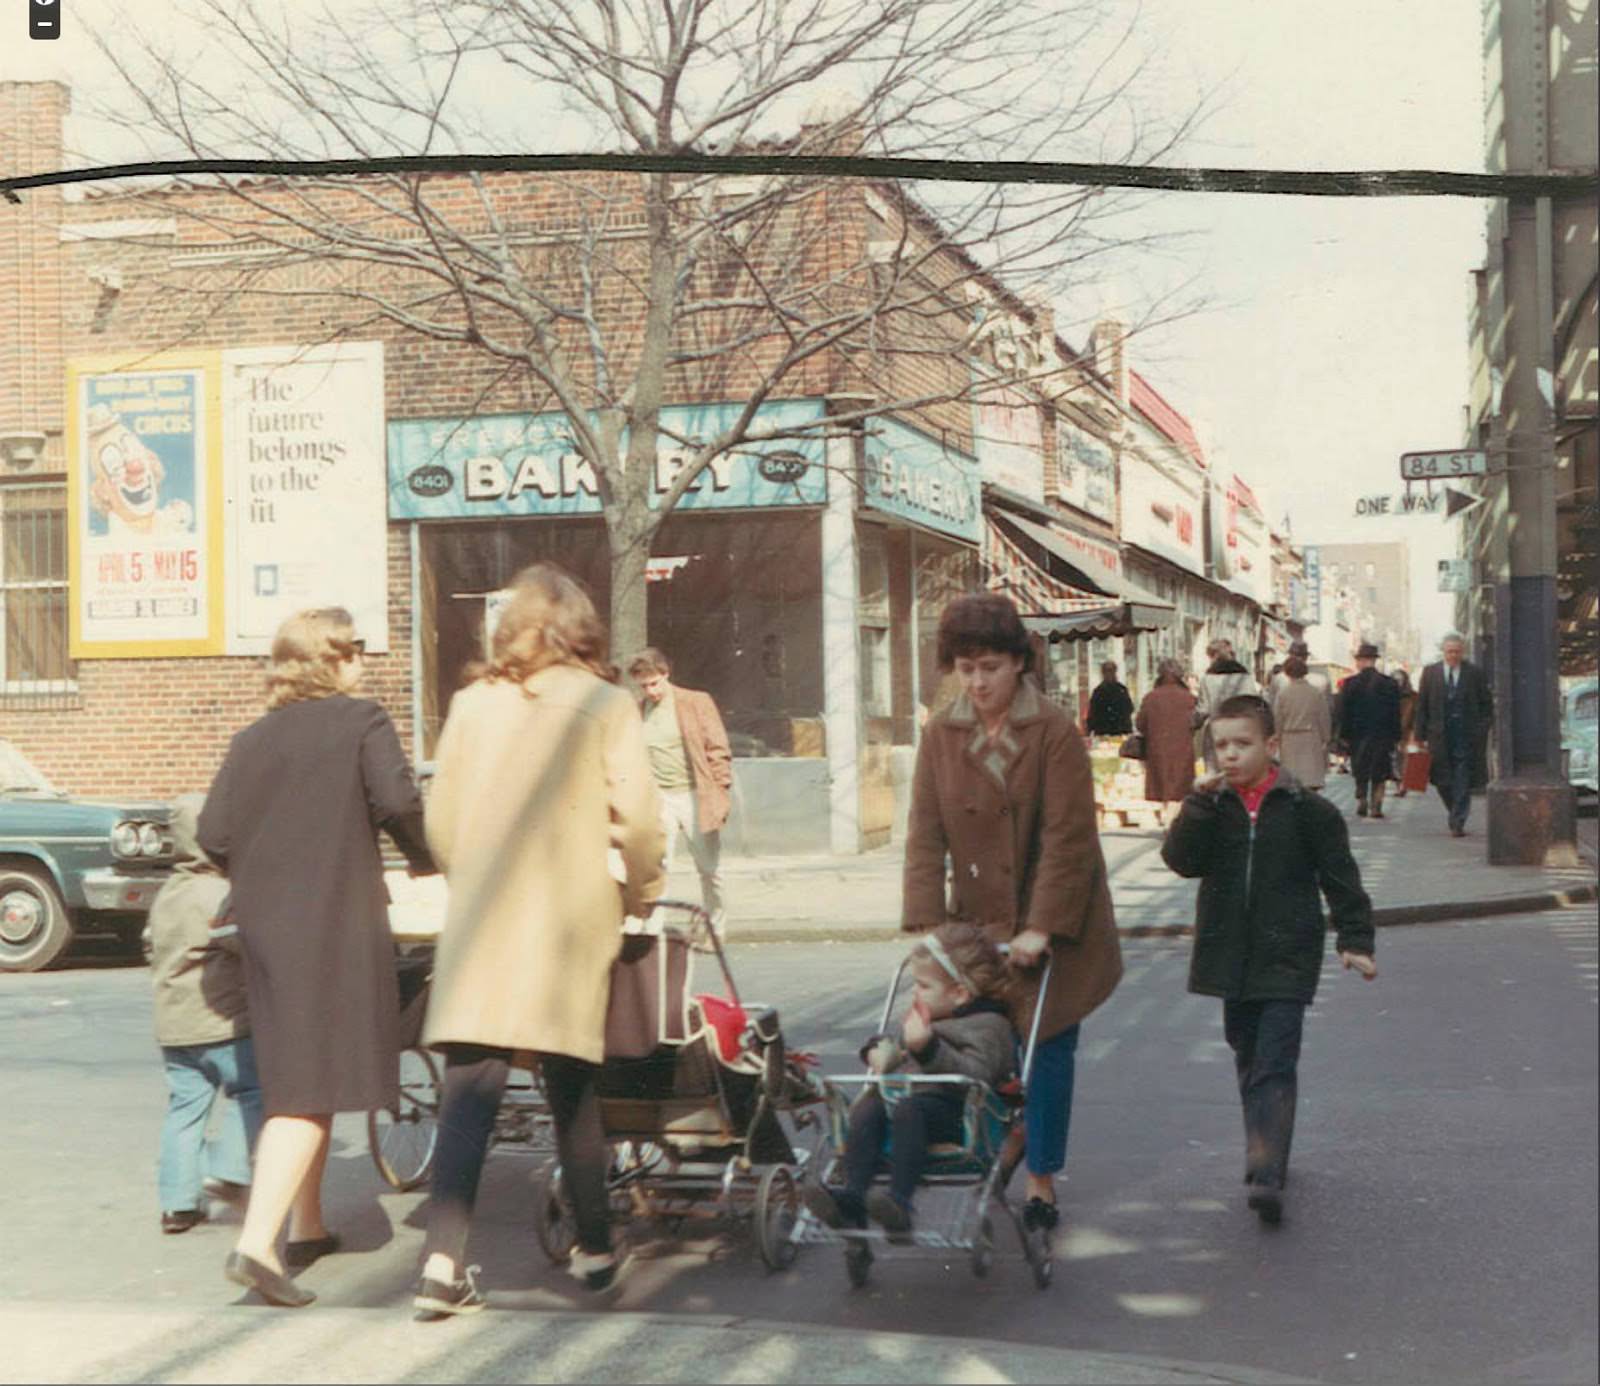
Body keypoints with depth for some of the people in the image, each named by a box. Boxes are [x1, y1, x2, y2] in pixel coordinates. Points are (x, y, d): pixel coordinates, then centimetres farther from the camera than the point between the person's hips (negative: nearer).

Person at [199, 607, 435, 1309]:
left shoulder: (253, 738, 10)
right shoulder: (361, 722, -4)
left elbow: (213, 831, 5)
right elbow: (398, 803, -16)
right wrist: (425, 861, 2)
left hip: (262, 922, 6)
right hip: (335, 922, -6)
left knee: (296, 1073, 20)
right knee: (313, 1086, -7)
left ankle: (306, 1227, 30)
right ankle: (257, 1243, -18)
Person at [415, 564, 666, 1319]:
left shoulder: (472, 703, 7)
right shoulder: (604, 703, -1)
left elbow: (440, 818, 8)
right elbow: (636, 815, -8)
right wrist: (640, 890, 9)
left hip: (480, 920, 2)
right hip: (570, 918, -1)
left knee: (469, 1088, -1)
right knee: (572, 1086, 10)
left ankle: (444, 1262, -10)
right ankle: (594, 1248, 23)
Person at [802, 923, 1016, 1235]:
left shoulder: (988, 1026, -2)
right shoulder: (920, 1016, 26)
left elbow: (974, 1076, -19)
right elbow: (904, 1059, 39)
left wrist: (928, 1047, -28)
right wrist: (883, 1050, 14)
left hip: (952, 1109, -7)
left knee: (907, 1109, -35)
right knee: (867, 1108, -21)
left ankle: (900, 1200, -42)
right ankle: (852, 1195, -31)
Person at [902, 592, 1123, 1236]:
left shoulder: (1056, 732, -13)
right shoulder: (940, 735, -2)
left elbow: (1066, 838, -16)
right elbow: (925, 833, -4)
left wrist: (1041, 928, -20)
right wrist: (926, 923, -13)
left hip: (1055, 924, -3)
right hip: (979, 919, 3)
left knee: (1047, 1045, 3)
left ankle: (1040, 1178, 15)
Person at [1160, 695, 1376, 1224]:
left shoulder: (1306, 809, -5)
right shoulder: (1212, 807, 5)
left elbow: (1340, 878, 0)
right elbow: (1181, 859, -8)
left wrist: (1355, 941, -3)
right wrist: (1200, 802, -16)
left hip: (1286, 959, -5)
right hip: (1230, 957, 5)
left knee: (1274, 1066, -12)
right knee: (1248, 1058, 15)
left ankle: (1266, 1175, -20)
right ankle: (1266, 1156, 30)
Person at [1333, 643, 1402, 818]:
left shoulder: (1350, 683, -7)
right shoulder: (1390, 683, -4)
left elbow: (1342, 712, -5)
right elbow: (1396, 713, -1)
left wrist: (1344, 735, 3)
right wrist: (1396, 737, 5)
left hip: (1358, 736, 0)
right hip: (1383, 736, 0)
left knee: (1360, 775, 13)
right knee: (1379, 775, 7)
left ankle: (1361, 804, 11)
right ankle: (1376, 806, 1)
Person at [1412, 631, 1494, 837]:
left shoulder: (1475, 673, 3)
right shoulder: (1430, 673, 6)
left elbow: (1487, 704, 8)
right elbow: (1421, 706, 6)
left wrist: (1483, 729, -2)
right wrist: (1421, 735, 1)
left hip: (1467, 735, -2)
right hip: (1439, 734, 2)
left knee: (1463, 782, -6)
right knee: (1442, 782, 6)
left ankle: (1458, 823, -4)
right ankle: (1457, 816, 26)